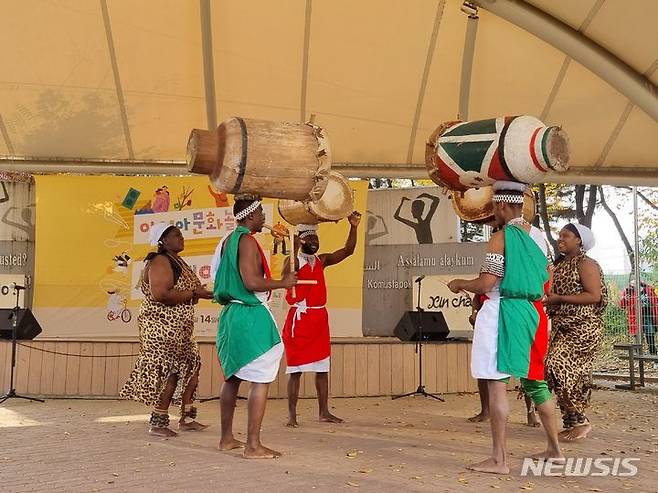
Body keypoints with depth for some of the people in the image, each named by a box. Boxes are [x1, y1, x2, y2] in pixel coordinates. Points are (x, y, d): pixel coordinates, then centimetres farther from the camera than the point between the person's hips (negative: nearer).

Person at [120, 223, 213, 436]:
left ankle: (186, 418, 21)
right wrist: (194, 294, -21)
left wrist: (200, 291, 4)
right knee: (169, 373, -6)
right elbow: (160, 294, -27)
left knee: (191, 368, 12)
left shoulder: (177, 262, 16)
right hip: (162, 327, -10)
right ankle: (158, 423, 4)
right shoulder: (160, 262, -15)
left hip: (178, 329, 10)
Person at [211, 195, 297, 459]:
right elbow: (252, 282, -22)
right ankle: (253, 445, -5)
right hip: (251, 316, -10)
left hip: (231, 313, 10)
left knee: (233, 378, 16)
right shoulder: (247, 240, -13)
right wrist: (284, 282, -10)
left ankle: (226, 438, 25)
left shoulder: (228, 240, 15)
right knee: (261, 380, -6)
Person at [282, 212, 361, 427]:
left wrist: (353, 228, -5)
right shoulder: (293, 260, -4)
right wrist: (294, 251, -30)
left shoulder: (322, 260, 12)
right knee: (296, 369, -3)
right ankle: (292, 414, 3)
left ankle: (323, 412, 18)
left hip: (320, 317, 6)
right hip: (300, 318, -6)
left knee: (322, 368, 9)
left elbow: (348, 250, 7)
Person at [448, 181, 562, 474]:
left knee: (496, 384, -5)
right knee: (535, 382, 19)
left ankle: (499, 460, -4)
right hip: (532, 313, 8)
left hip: (503, 313, -8)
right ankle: (554, 449, 29)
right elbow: (546, 283, 18)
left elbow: (486, 285, -16)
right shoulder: (539, 237, 11)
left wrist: (459, 284, 2)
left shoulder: (501, 238, -12)